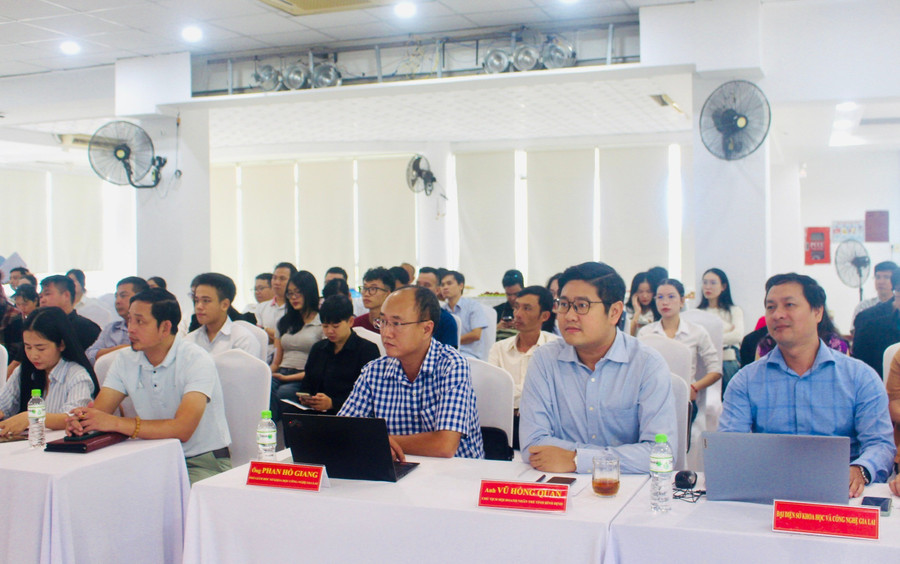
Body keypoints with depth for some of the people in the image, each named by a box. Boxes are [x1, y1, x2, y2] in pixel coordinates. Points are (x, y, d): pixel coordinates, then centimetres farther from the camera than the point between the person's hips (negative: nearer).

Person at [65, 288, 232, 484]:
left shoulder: (196, 360, -17)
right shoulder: (125, 360, 4)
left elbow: (182, 429, -28)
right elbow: (99, 412, -2)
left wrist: (116, 423, -31)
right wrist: (80, 420, -26)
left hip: (204, 462, -5)